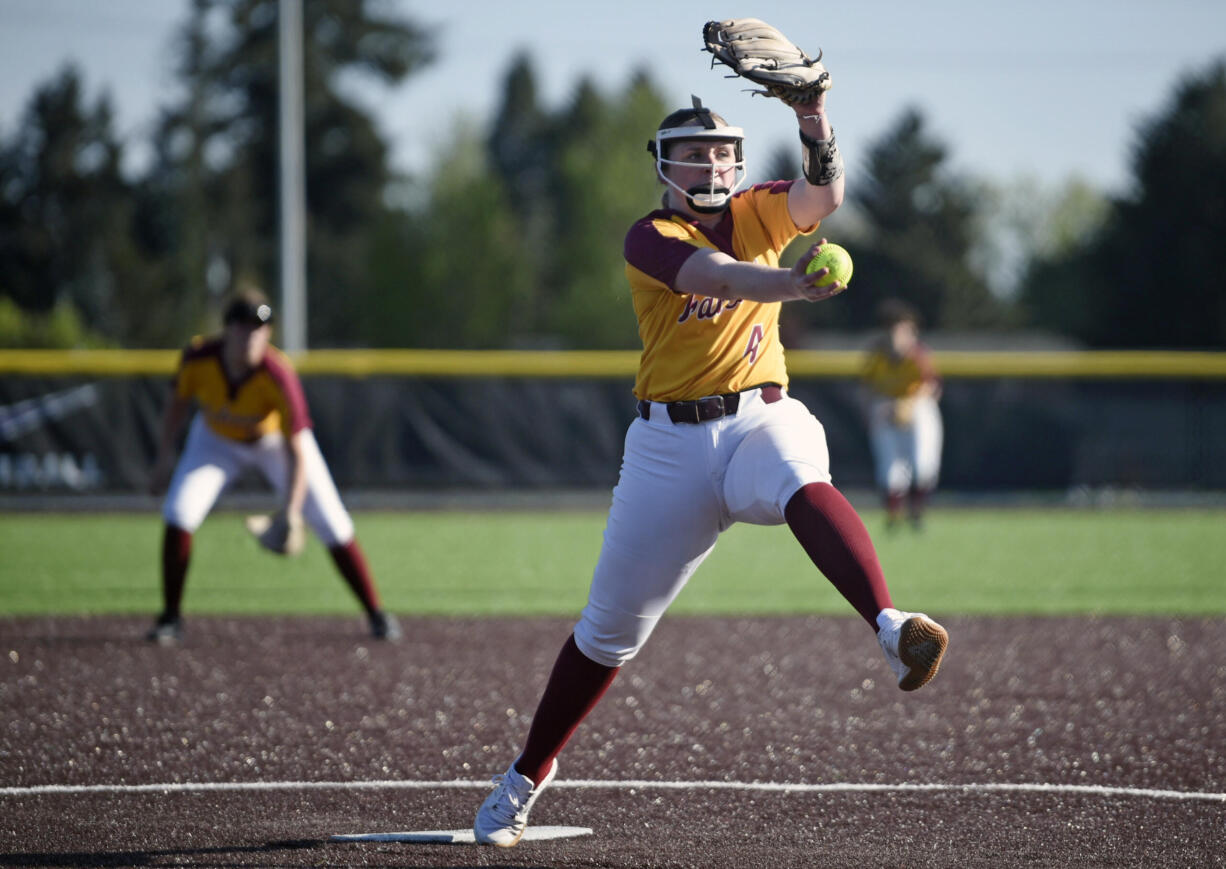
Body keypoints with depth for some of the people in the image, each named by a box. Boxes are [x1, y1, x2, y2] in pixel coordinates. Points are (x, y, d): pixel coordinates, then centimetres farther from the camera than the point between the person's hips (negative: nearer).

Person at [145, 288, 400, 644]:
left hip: (275, 440, -2)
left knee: (334, 526, -8)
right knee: (178, 515, -17)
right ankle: (171, 618, -1)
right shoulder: (198, 358, -31)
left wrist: (291, 512, -46)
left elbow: (297, 451, -35)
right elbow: (178, 401, -8)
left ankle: (377, 614, 9)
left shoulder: (279, 376, -38)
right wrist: (165, 456, -15)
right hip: (217, 440, 2)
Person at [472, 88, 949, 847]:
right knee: (610, 626, 7)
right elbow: (716, 277, -26)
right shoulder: (650, 238, -4)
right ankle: (527, 778, 24)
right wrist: (788, 282, -46)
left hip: (764, 419, 1)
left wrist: (814, 118, -29)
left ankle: (892, 628, -59)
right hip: (672, 442, -1)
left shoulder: (756, 215, 9)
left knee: (806, 489, -37)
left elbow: (825, 194, -12)